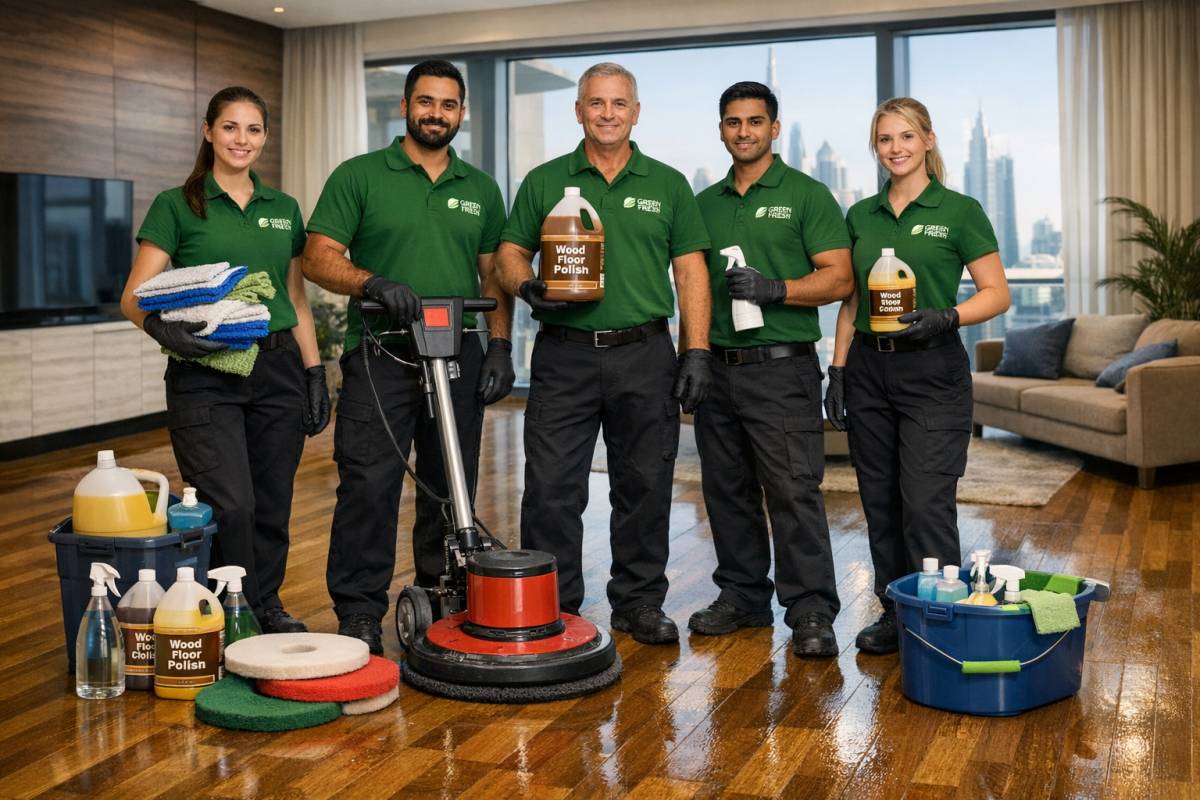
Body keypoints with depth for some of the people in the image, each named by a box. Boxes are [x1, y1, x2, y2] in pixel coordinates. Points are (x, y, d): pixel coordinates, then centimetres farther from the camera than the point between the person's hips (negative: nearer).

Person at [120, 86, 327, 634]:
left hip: (277, 370, 4)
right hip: (204, 376, -4)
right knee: (229, 506, -11)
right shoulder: (176, 206, -1)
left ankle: (267, 608, 27)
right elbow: (134, 296, -7)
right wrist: (164, 328, -28)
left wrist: (315, 374, 9)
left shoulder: (284, 209, 12)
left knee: (272, 506, 9)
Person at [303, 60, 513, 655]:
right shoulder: (359, 176, 2)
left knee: (450, 490, 10)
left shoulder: (481, 190, 14)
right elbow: (318, 257, -5)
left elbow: (494, 275, 14)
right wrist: (372, 282, -22)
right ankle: (360, 614, 5)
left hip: (459, 362, 4)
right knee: (368, 488, -6)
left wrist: (500, 345, 2)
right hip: (378, 359, -4)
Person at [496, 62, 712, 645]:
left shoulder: (668, 185, 9)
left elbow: (690, 273, 6)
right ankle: (553, 607, 13)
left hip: (645, 356, 1)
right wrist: (527, 286, -14)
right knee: (551, 488, 0)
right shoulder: (543, 182, 9)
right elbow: (511, 252, 9)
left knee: (645, 487, 7)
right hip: (564, 355, 0)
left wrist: (696, 352, -2)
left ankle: (639, 602, 21)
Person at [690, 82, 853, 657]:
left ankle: (811, 614, -2)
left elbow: (839, 279, -6)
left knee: (794, 491, -8)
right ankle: (742, 596, 22)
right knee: (727, 491, 10)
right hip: (716, 368, 6)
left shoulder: (806, 195, 1)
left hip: (781, 367, -5)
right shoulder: (705, 204, 16)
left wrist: (775, 290, -20)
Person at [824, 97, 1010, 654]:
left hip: (933, 372, -5)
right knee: (881, 502, 9)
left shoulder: (959, 211, -3)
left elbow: (997, 294, -4)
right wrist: (837, 371, 7)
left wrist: (945, 318, -21)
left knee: (927, 504, -8)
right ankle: (894, 613, 21)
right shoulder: (860, 216, 10)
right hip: (869, 371, 5)